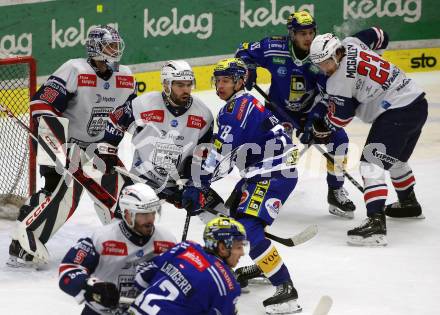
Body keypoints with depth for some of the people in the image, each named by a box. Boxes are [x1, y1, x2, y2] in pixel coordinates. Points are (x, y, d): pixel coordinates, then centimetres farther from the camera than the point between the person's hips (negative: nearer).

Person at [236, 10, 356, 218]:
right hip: (280, 108, -2)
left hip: (311, 110, 2)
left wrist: (313, 119, -28)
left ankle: (336, 193, 4)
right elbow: (244, 51, -1)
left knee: (338, 138, -14)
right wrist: (248, 68, -20)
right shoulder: (275, 48, -19)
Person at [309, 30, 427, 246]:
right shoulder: (352, 43, 5)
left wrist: (320, 130, 14)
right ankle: (409, 203, 53)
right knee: (395, 159, 31)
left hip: (397, 113, -10)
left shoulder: (339, 81, -15)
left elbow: (338, 119, -4)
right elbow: (377, 35, 27)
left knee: (372, 163, -16)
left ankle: (376, 222, -30)